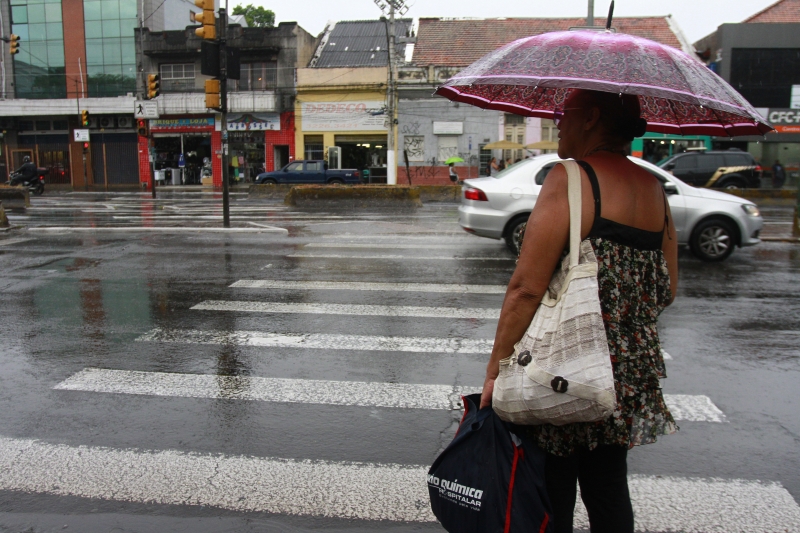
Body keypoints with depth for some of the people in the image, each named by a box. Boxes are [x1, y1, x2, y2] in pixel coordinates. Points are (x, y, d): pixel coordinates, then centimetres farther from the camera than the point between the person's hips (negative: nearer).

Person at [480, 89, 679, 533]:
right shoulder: (653, 188, 8)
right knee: (608, 489, 21)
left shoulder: (570, 179, -14)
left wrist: (495, 370, -13)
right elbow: (666, 290, 13)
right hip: (630, 375, 8)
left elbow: (526, 288, -19)